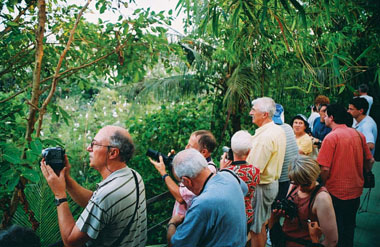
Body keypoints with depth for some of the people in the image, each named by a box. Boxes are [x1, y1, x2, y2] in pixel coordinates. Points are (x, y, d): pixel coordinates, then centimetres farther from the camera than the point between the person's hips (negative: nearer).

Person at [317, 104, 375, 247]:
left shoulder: (331, 137, -18)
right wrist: (362, 177, 23)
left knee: (335, 230, 8)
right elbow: (370, 161, 9)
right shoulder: (358, 134, 1)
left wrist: (324, 182, -3)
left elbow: (325, 168, -22)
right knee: (349, 226, 22)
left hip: (336, 192, -6)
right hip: (355, 190, 6)